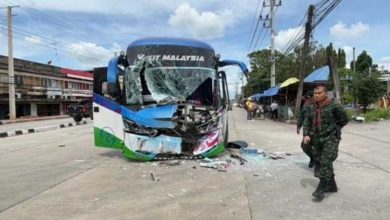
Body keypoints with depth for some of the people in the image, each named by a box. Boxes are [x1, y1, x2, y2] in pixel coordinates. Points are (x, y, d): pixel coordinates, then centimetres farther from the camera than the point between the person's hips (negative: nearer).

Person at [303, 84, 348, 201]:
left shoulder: (334, 106, -8)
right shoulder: (312, 107, 9)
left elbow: (344, 120, 0)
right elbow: (307, 122, 10)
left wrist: (332, 129, -2)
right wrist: (306, 134, -4)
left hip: (331, 138, -7)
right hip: (317, 140, 7)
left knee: (325, 162, -14)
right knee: (320, 162, 12)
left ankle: (321, 189, -8)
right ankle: (332, 185, 29)